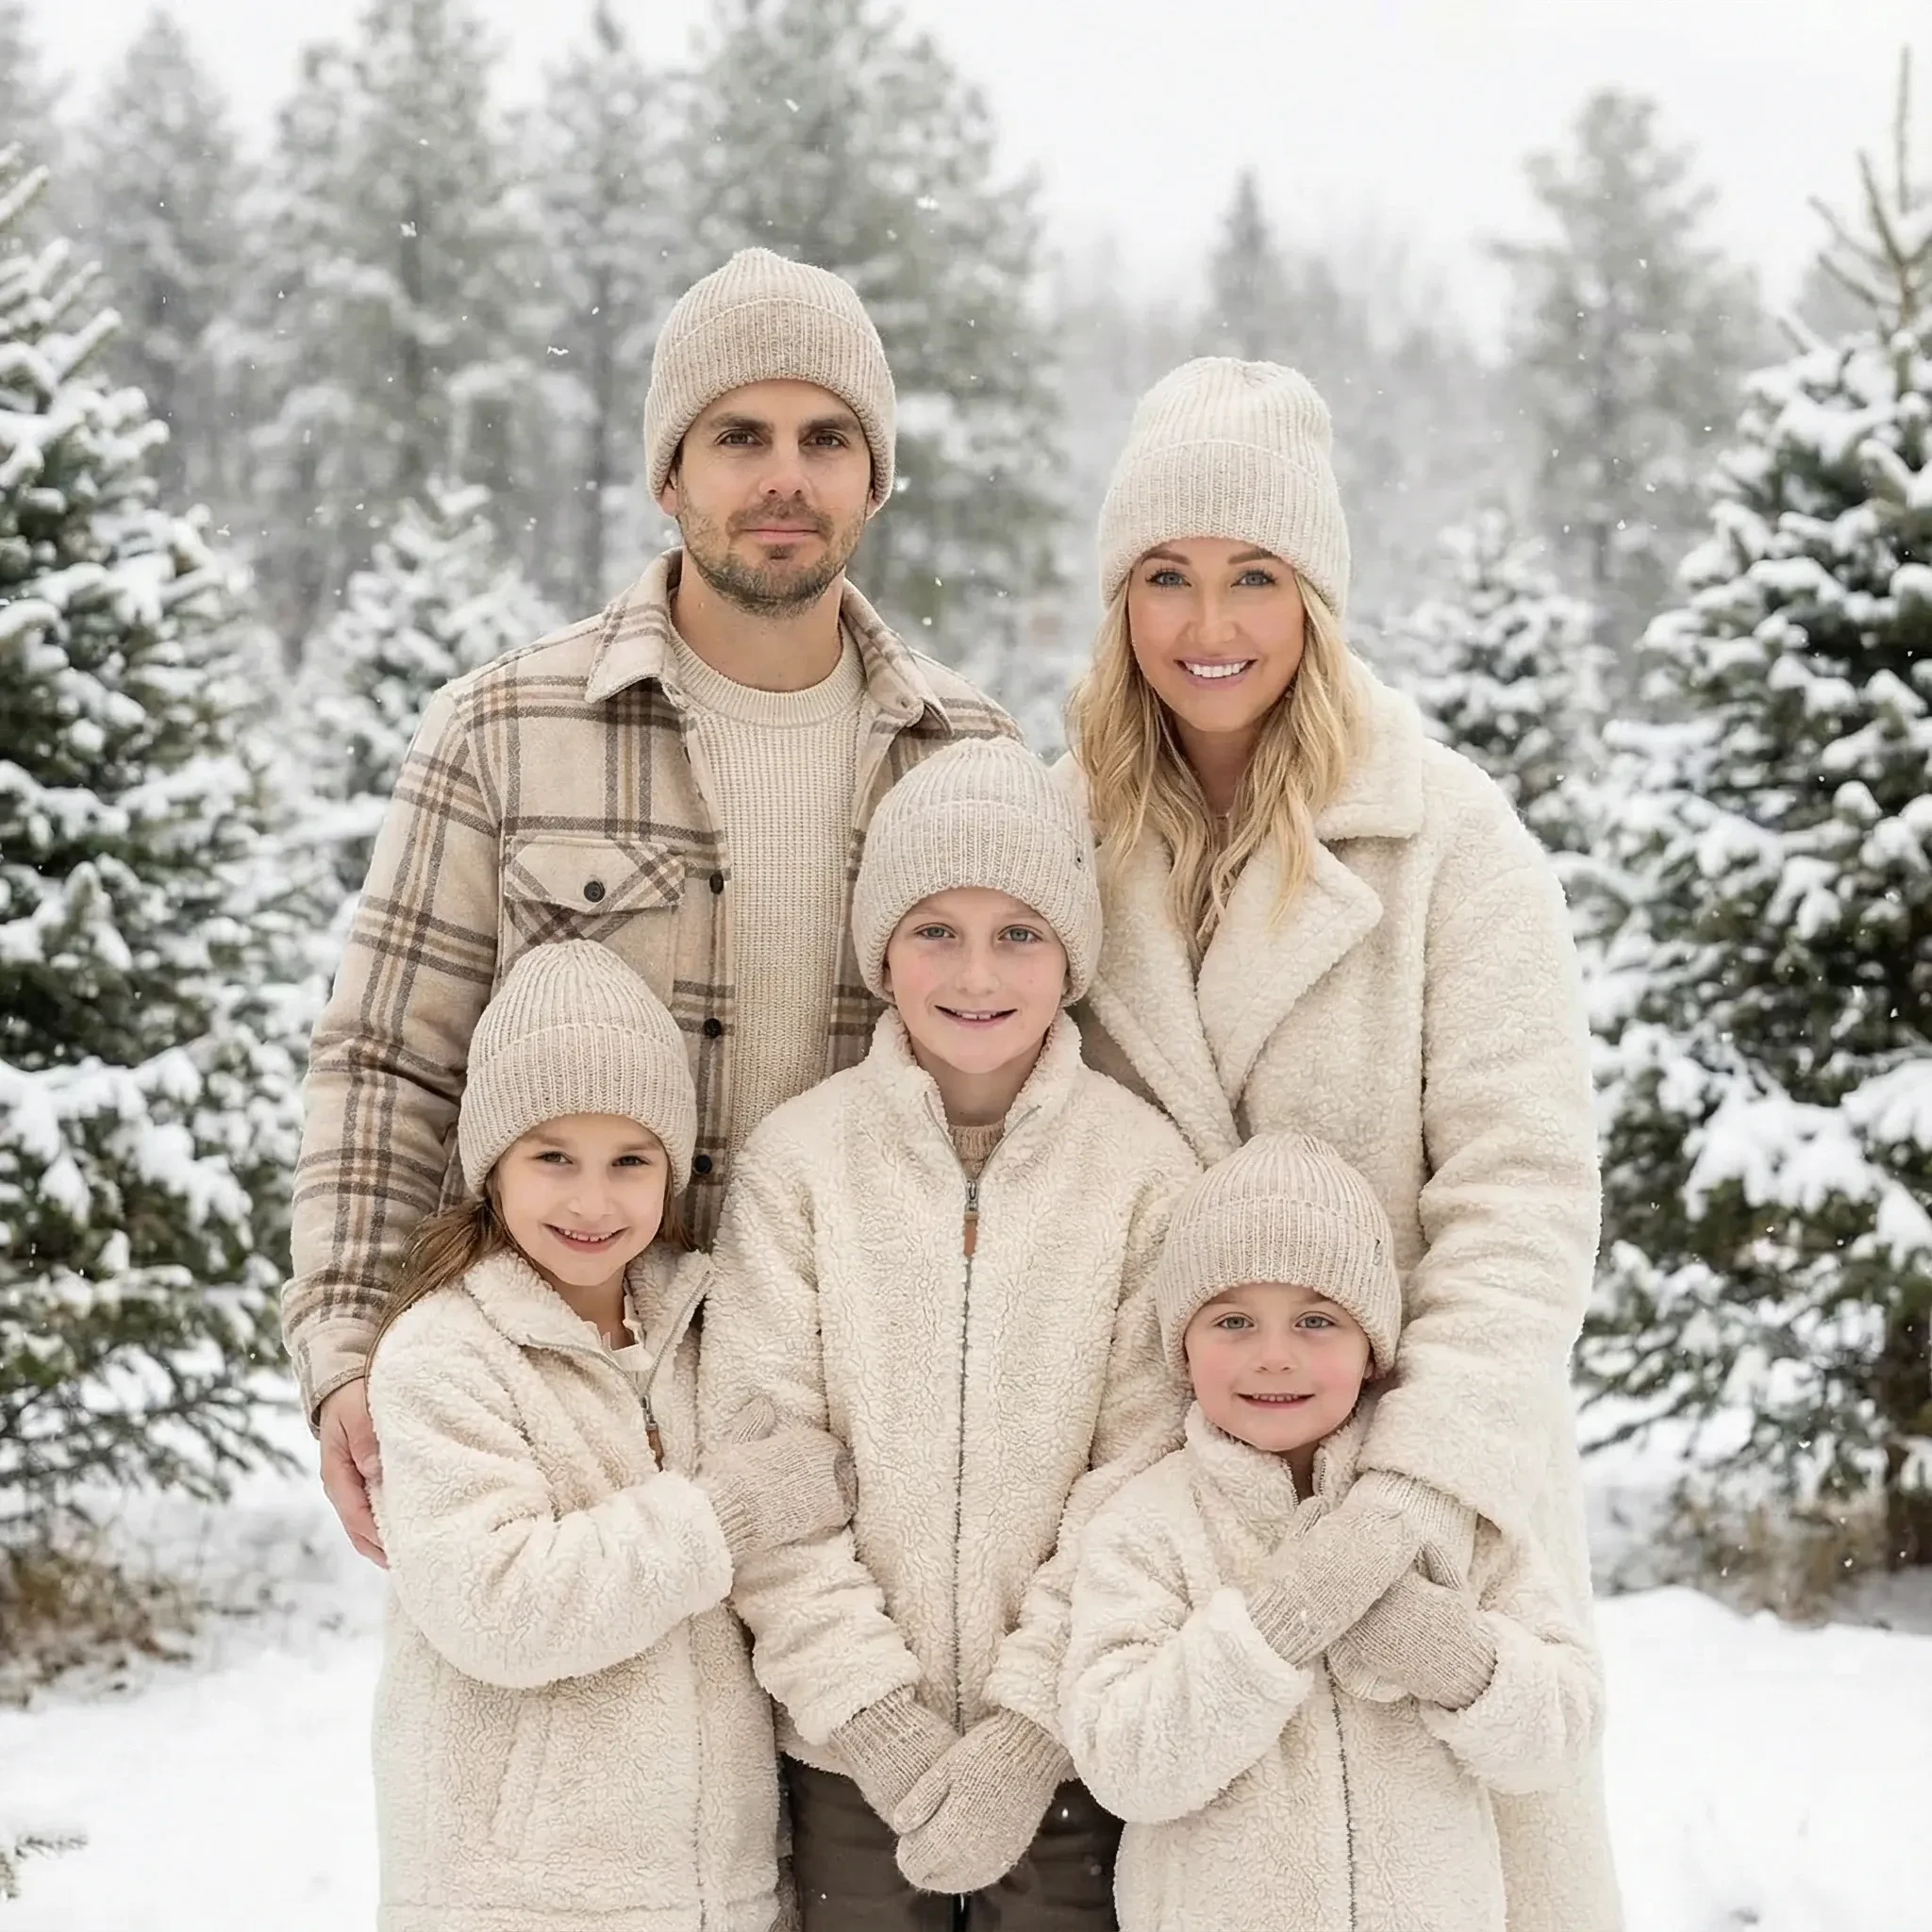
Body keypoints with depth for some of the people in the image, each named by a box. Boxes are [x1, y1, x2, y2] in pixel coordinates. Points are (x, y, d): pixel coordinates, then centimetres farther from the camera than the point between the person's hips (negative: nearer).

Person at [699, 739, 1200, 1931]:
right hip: (852, 1754, 1)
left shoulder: (1145, 1168, -3)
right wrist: (875, 1709, -11)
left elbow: (1146, 1470, -6)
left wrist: (1034, 1719, -12)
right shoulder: (798, 1160, -3)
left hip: (1073, 1753, 0)